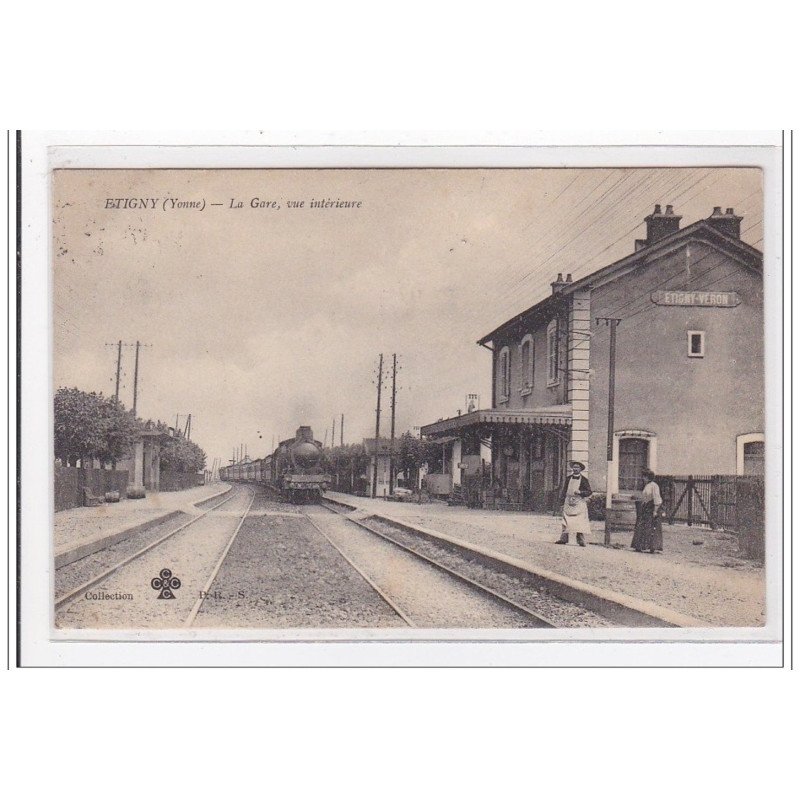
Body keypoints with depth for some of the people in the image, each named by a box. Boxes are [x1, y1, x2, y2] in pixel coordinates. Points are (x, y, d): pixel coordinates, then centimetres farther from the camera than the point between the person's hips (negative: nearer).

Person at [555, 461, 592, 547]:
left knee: (580, 522, -8)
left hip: (579, 503, -2)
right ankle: (564, 538, 2)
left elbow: (589, 491, 2)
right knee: (565, 521, -1)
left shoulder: (583, 479, 4)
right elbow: (563, 491, 12)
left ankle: (581, 540, -6)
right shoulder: (568, 478, 11)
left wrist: (580, 492, -16)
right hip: (568, 503, 2)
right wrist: (562, 503, 6)